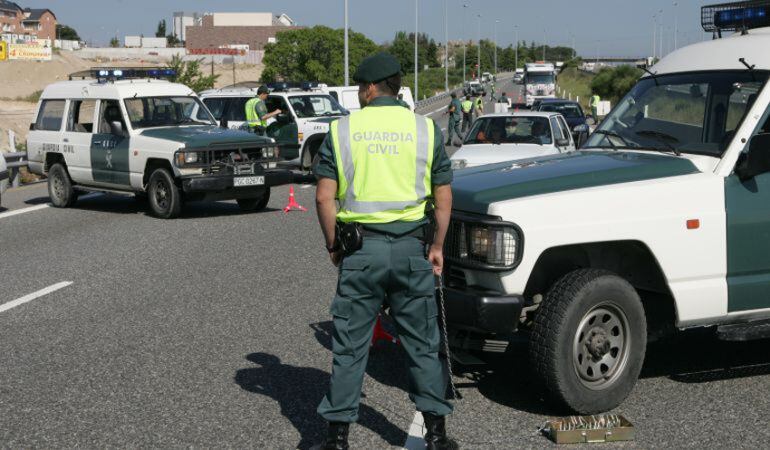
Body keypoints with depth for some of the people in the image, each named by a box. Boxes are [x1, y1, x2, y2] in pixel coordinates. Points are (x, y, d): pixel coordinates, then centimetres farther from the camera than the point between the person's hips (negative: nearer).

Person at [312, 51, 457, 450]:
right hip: (411, 248, 1)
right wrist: (437, 245, 14)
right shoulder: (425, 129, 3)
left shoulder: (342, 130, 0)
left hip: (360, 250, -1)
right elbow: (444, 197, 4)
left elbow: (324, 197, -3)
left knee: (350, 346, 7)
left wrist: (332, 243, 9)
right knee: (423, 344, 11)